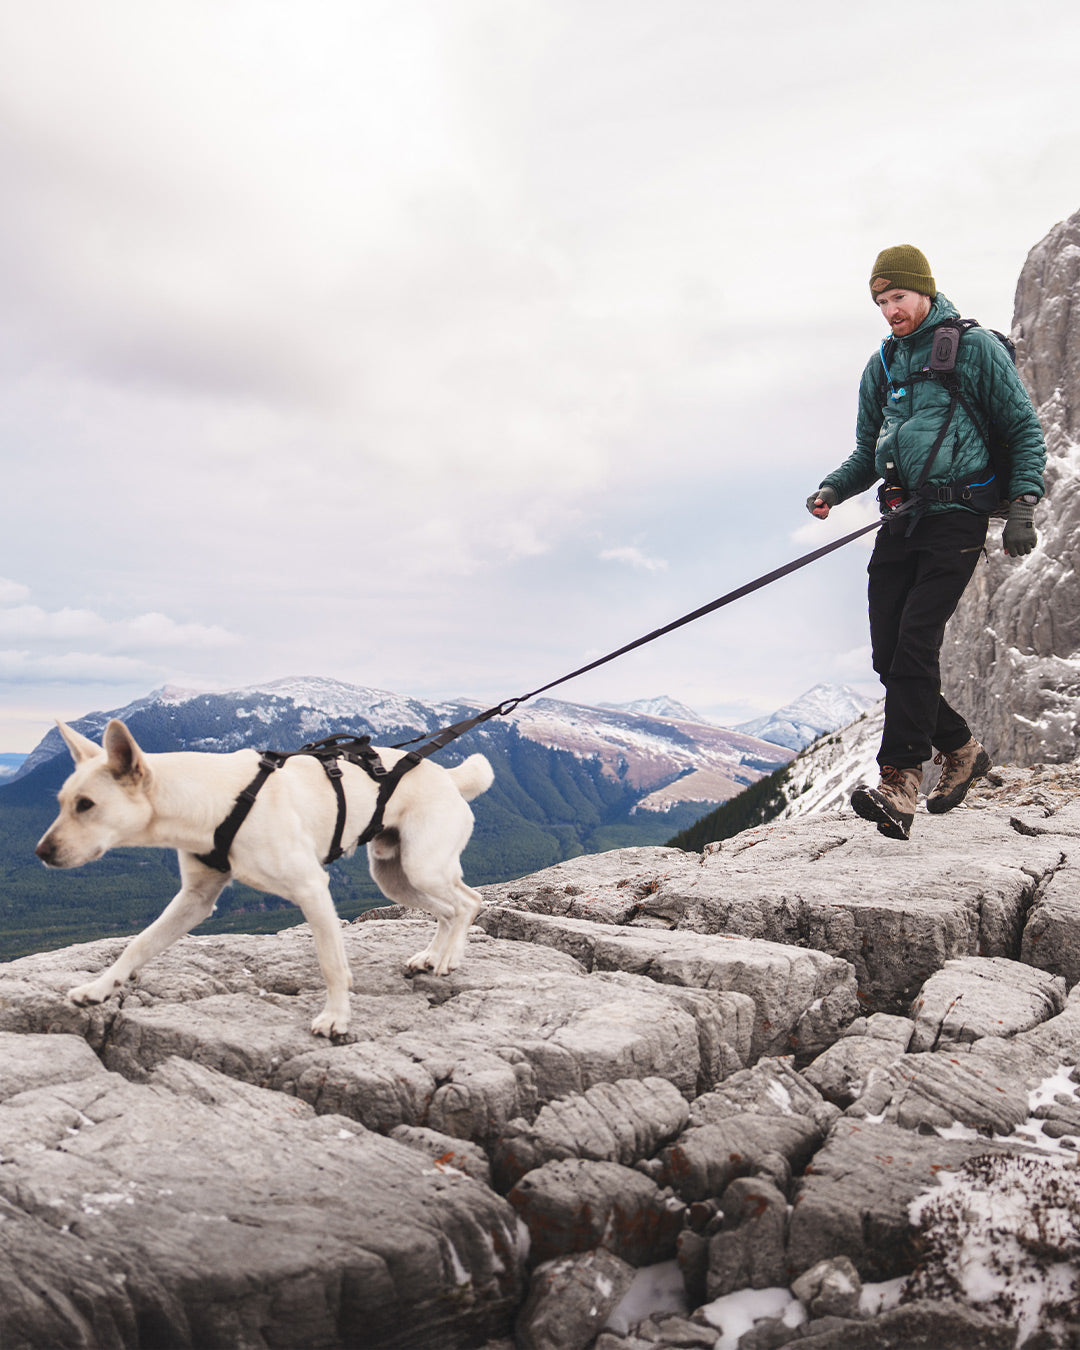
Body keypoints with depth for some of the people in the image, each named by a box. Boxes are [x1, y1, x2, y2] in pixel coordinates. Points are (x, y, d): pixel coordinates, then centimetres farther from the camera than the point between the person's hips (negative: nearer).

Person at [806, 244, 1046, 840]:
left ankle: (899, 780, -20)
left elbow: (1024, 429, 2)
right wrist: (834, 487, 3)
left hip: (955, 517, -6)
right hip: (900, 520, 6)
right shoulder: (881, 366, 19)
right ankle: (960, 749, 22)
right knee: (889, 656, 1)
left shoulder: (975, 347, 2)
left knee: (915, 643, -19)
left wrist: (1023, 506, -9)